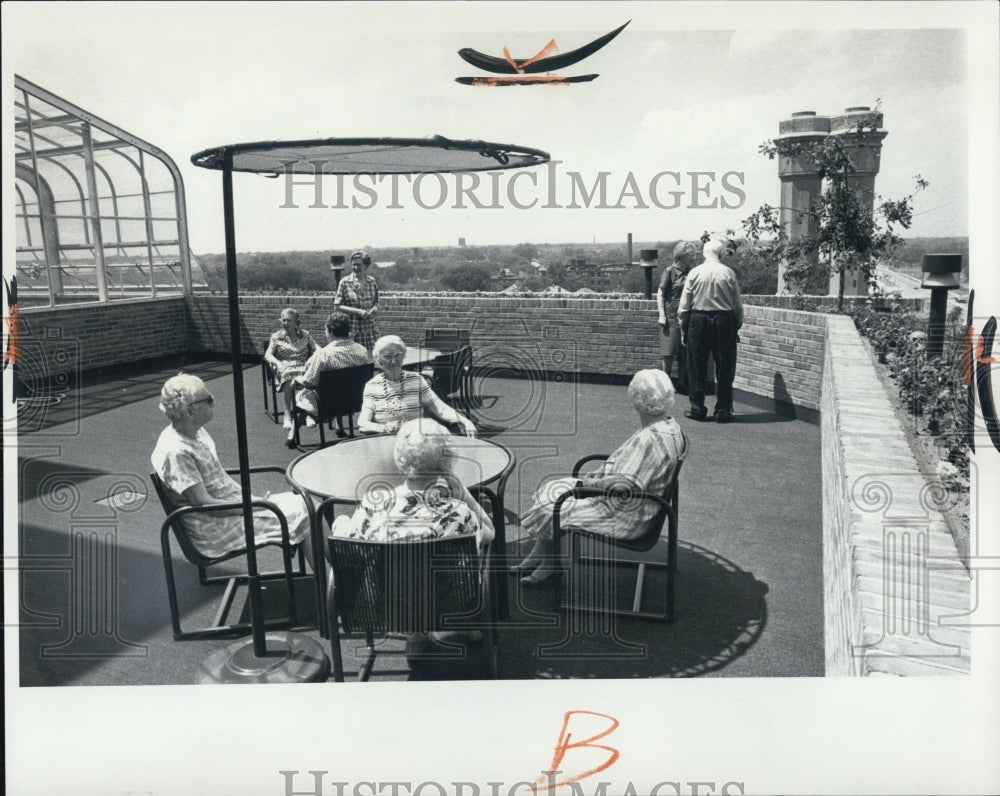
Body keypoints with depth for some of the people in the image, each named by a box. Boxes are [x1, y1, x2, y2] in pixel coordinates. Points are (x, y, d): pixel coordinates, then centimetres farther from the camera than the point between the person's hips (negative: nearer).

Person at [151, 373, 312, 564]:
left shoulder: (197, 432, 7)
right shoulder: (175, 451, -22)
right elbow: (204, 504, -23)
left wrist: (253, 499, 4)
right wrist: (257, 506, -20)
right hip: (215, 530, -9)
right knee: (302, 514, -14)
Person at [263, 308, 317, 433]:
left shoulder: (305, 335, 16)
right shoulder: (276, 337, 13)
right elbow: (267, 355, 3)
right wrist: (277, 362, -18)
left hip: (303, 368, 1)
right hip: (285, 369, 0)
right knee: (288, 376, -38)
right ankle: (287, 414, -32)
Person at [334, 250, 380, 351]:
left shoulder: (372, 282, 7)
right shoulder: (345, 282, -3)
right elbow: (337, 306, -5)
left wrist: (375, 308, -5)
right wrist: (358, 311, -14)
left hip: (370, 330, 3)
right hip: (352, 330, -3)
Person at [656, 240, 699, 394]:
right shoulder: (670, 271, -5)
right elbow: (660, 294, -5)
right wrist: (662, 315, -11)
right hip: (672, 316, -5)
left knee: (685, 353, 6)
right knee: (669, 353, -1)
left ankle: (681, 383, 14)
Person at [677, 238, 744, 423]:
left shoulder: (695, 272, -1)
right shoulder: (729, 273, -1)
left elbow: (684, 306, 0)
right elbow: (738, 305, 1)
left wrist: (683, 329, 9)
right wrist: (736, 327, 12)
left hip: (698, 320, 0)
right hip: (724, 321, 0)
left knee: (697, 367, 9)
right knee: (724, 368, 7)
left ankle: (697, 409, 15)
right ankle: (723, 411, 11)